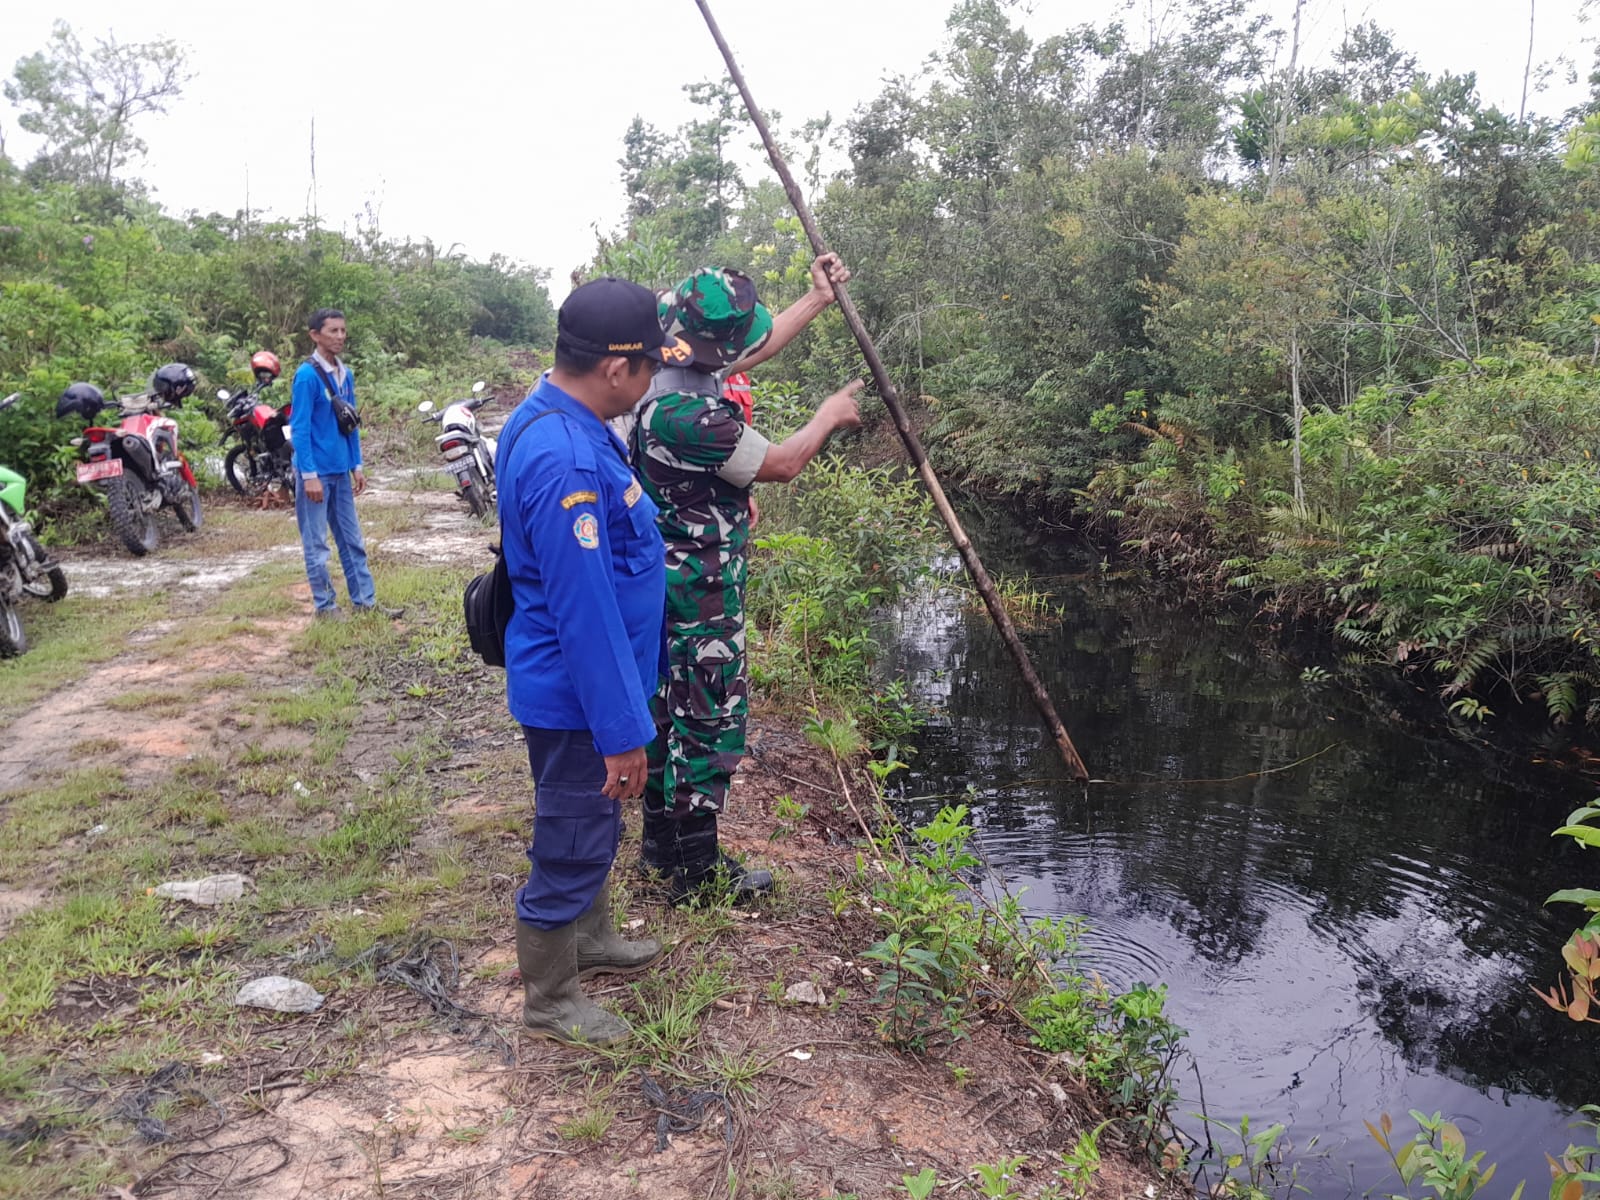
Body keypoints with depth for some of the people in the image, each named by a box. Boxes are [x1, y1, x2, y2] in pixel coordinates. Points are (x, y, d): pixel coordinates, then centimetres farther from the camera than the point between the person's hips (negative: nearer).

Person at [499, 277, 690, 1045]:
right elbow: (584, 611, -29)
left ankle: (590, 939, 50)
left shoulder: (553, 415, 1)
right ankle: (549, 1000, 30)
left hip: (581, 684, 10)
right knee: (570, 845, 9)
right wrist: (622, 732, -23)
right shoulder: (565, 462, -31)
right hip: (575, 696, -10)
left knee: (593, 827, 28)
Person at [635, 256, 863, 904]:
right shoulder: (689, 410, -28)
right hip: (701, 585, -10)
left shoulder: (666, 371, 2)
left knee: (672, 704, 18)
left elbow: (754, 349, 19)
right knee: (710, 715, 1)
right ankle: (697, 868, 13)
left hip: (668, 577, 10)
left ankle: (662, 841, 32)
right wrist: (830, 415, 3)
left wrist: (817, 299, 24)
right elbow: (779, 465, -15)